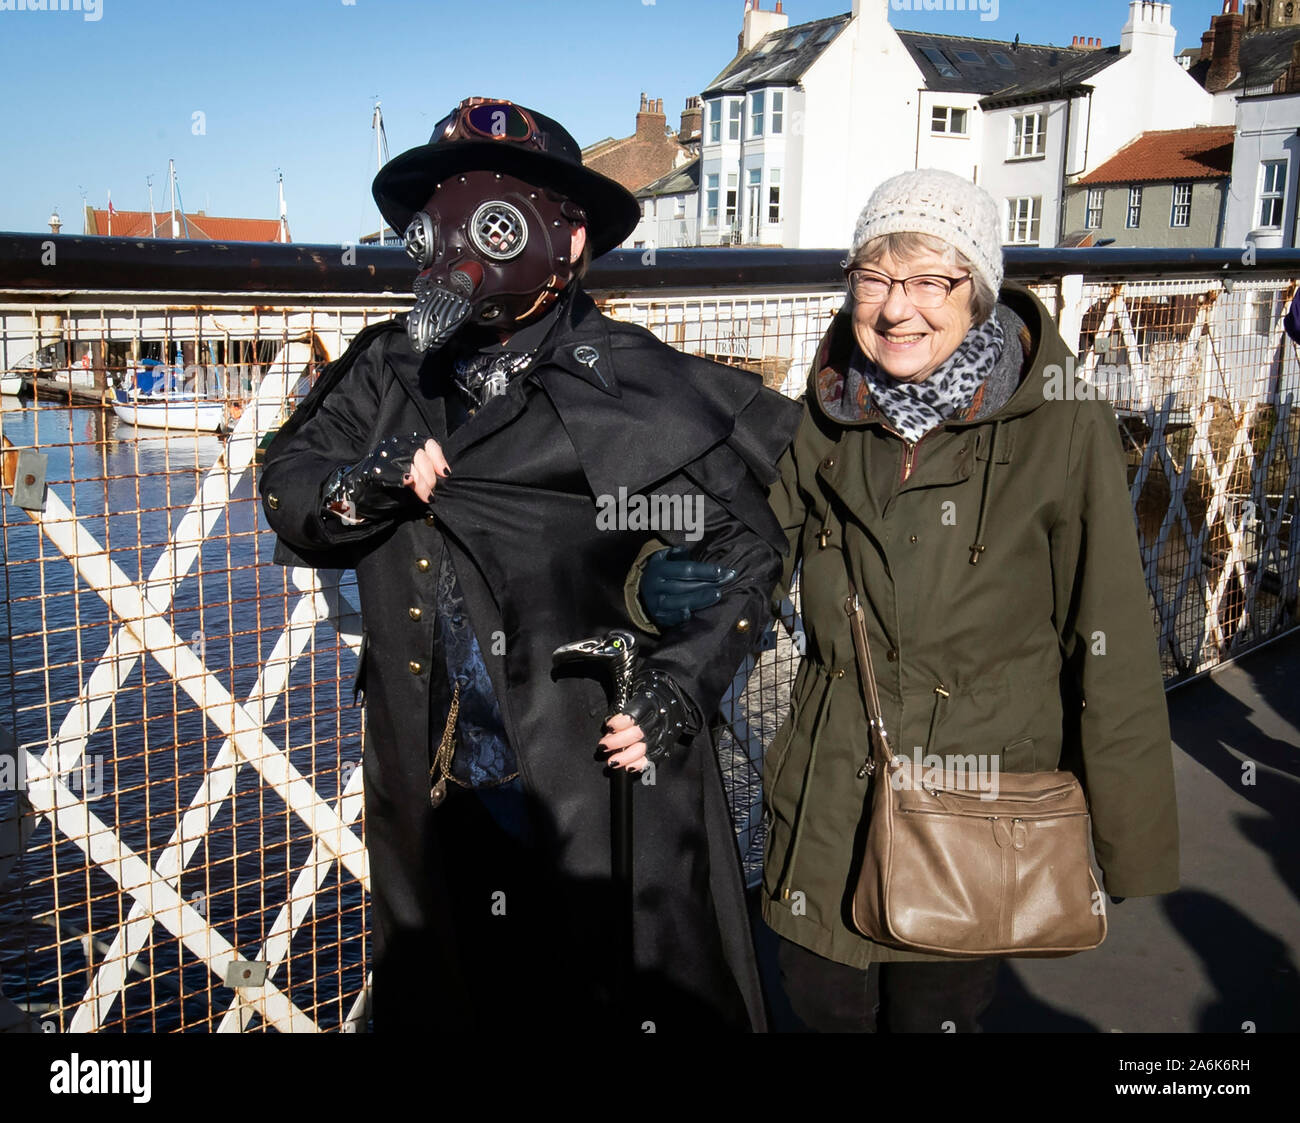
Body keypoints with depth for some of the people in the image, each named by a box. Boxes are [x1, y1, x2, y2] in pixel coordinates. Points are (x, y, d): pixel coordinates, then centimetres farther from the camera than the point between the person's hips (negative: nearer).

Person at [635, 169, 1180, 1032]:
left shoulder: (1061, 425, -13)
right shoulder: (825, 416, -2)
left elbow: (1111, 647, -9)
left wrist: (1129, 842, -4)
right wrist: (669, 585, -17)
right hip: (829, 800, 4)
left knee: (935, 1012, 14)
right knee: (825, 1005, 19)